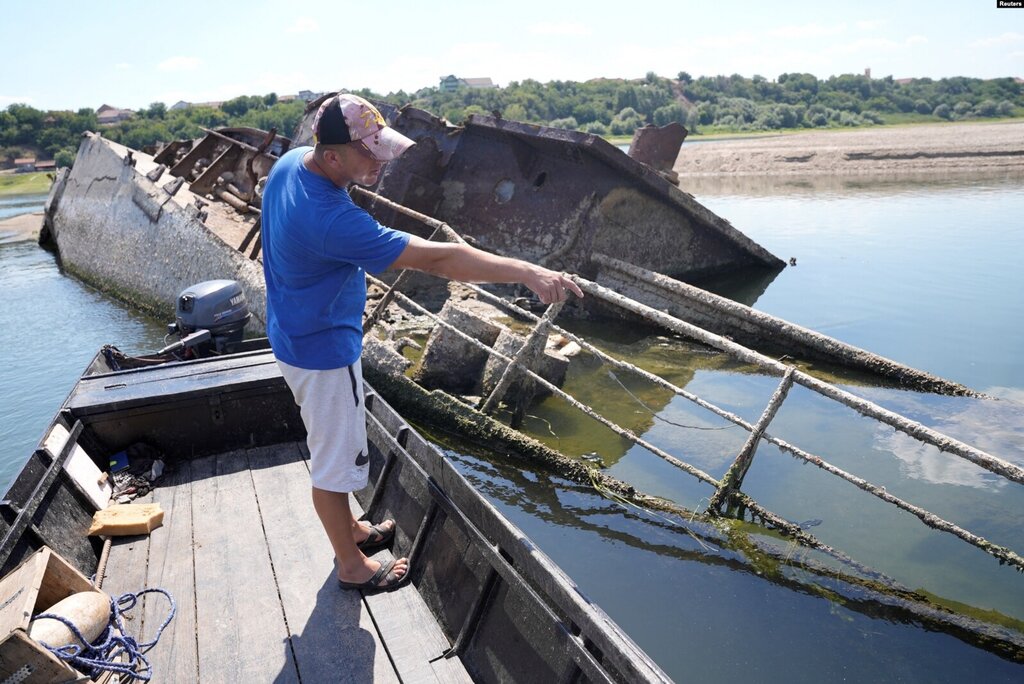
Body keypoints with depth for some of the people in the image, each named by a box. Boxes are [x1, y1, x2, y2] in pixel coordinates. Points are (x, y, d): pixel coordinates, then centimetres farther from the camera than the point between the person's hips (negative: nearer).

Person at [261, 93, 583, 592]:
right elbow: (434, 259, -38)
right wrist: (526, 273, -36)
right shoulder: (330, 221, -36)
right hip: (322, 351, -10)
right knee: (335, 460, 8)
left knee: (330, 444, 25)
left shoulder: (290, 162, -5)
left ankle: (347, 529, 47)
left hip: (297, 333, 10)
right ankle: (352, 566, 30)